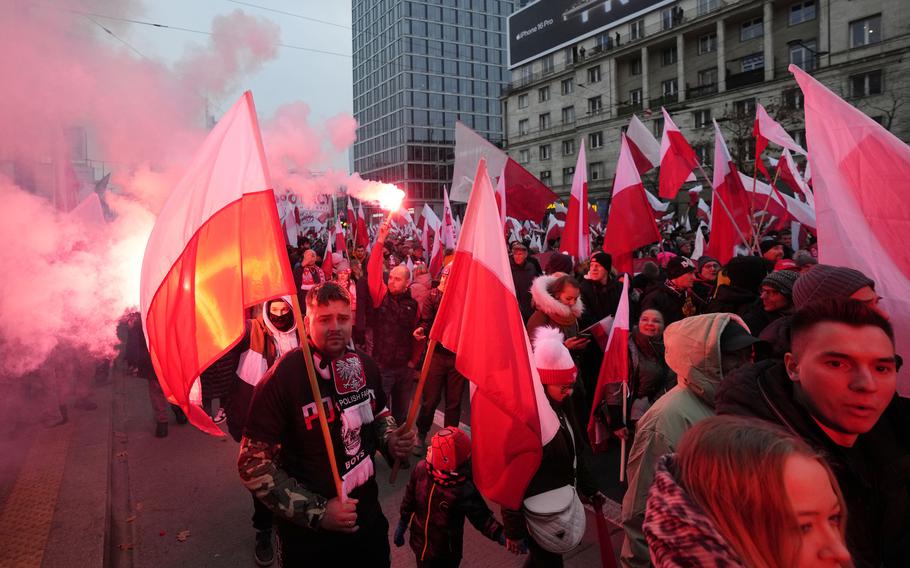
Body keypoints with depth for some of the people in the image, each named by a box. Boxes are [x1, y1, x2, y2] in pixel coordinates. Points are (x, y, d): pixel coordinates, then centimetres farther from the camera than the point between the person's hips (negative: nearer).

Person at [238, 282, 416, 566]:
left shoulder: (365, 365, -4)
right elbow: (253, 463, -19)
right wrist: (316, 512, -22)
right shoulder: (282, 377, -22)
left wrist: (391, 441, -7)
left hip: (367, 510, 5)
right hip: (309, 531, -5)